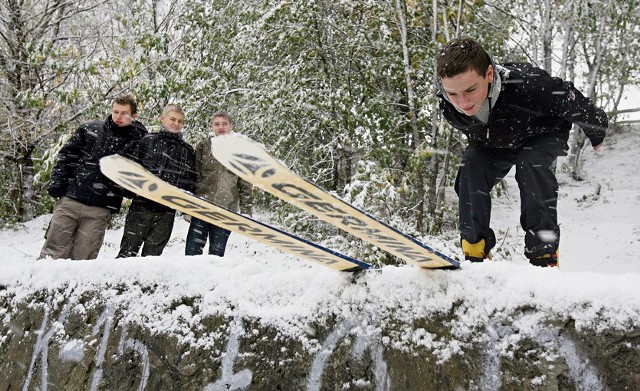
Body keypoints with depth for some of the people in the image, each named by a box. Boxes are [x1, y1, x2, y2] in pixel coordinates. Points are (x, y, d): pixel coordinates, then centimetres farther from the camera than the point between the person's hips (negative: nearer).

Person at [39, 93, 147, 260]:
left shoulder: (135, 140, 7)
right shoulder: (90, 130, 11)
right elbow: (66, 156, 12)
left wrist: (133, 125, -11)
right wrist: (56, 184, 4)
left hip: (99, 210, -1)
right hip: (70, 200, 1)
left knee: (81, 257, -1)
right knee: (53, 252, 1)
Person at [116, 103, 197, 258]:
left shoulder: (188, 151, 14)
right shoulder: (148, 141, 6)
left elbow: (190, 182, 14)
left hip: (167, 212, 2)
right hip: (142, 205, -2)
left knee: (152, 254, 6)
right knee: (128, 250, -2)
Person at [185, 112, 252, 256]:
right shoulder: (203, 147, 7)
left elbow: (245, 184, 8)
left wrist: (246, 211, 3)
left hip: (226, 209, 0)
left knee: (217, 253, 5)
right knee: (192, 251, -5)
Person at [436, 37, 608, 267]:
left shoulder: (526, 85, -44)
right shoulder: (447, 107, -30)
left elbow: (572, 102, -23)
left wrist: (596, 134, -5)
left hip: (543, 136, -3)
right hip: (494, 144, 3)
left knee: (530, 165, -32)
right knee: (470, 166, -24)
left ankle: (545, 255, -26)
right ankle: (474, 251, -18)